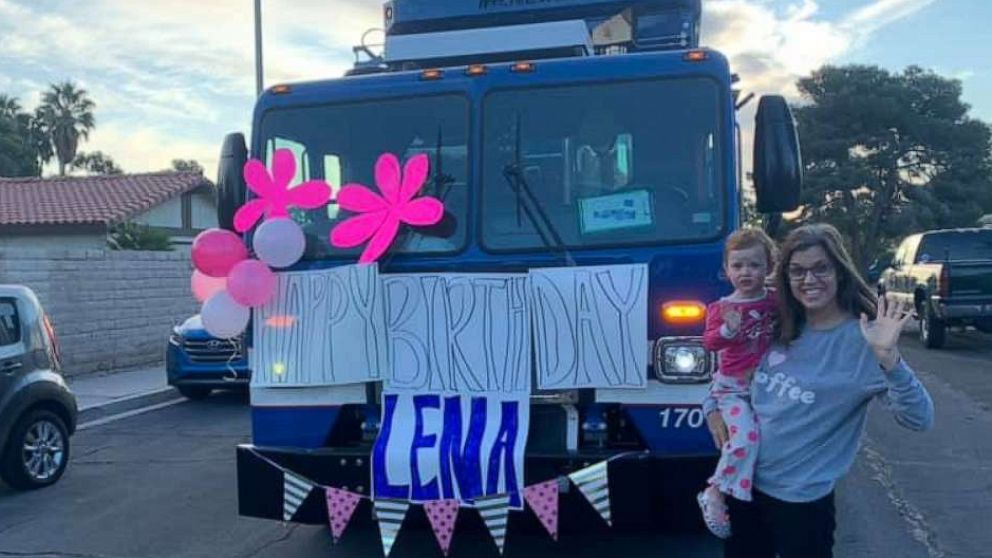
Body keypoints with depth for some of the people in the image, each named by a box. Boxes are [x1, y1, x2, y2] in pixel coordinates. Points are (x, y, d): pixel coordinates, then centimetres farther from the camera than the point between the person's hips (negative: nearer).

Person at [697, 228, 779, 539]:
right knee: (745, 437, -23)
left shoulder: (778, 302, 4)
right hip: (732, 387, -4)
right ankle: (714, 494, -11)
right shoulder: (721, 307, -3)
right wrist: (727, 330, -32)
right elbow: (709, 342, -13)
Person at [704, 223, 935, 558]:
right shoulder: (778, 330, 2)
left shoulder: (862, 340, -14)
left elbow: (919, 420, -22)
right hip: (744, 483, 5)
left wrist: (888, 358, -36)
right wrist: (713, 408, 2)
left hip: (801, 499, -5)